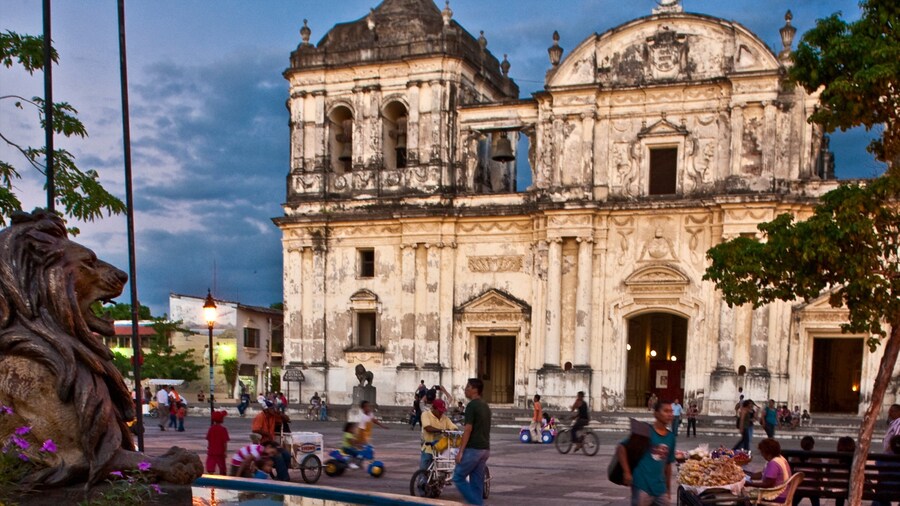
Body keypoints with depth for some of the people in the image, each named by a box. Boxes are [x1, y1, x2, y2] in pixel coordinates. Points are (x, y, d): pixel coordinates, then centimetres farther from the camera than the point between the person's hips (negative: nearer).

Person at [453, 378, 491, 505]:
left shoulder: (471, 405, -13)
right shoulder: (486, 406, 14)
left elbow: (468, 430, -18)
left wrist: (460, 451, -16)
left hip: (473, 449, -8)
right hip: (485, 449, 8)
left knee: (458, 477, 2)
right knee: (477, 482, 10)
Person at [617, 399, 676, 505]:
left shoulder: (671, 437, 10)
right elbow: (621, 448, -8)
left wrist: (668, 488, 21)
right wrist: (626, 472, -12)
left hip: (660, 489, 6)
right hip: (642, 486, -6)